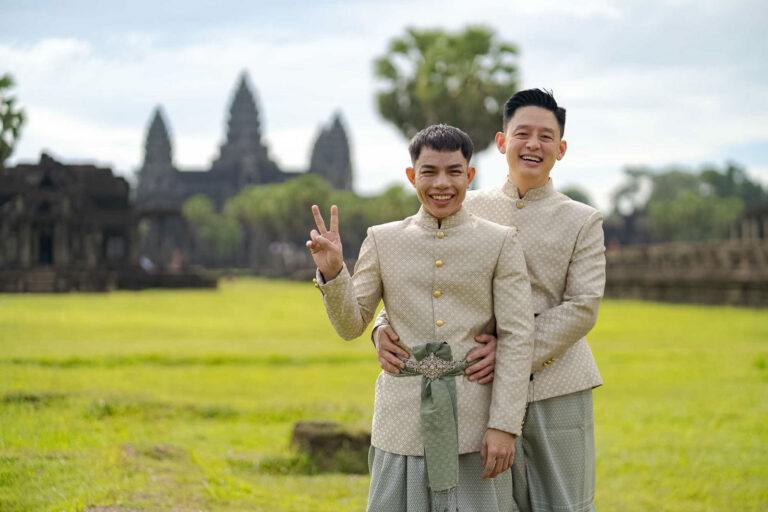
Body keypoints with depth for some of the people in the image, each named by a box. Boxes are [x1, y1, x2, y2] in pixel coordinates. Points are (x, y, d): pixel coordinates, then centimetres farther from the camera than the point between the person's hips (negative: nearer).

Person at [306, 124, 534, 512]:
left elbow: (516, 337, -2)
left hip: (474, 421, -1)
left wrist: (504, 425, -9)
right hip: (403, 420, 1)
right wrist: (331, 272, -10)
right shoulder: (383, 240, 7)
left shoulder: (500, 243, 2)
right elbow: (351, 326, 9)